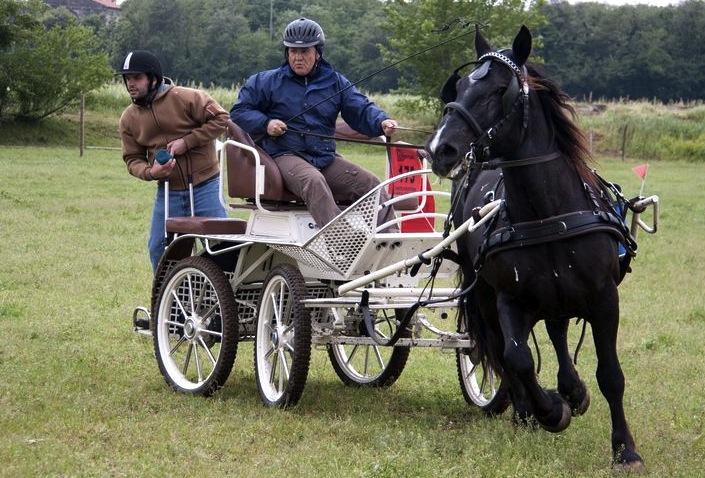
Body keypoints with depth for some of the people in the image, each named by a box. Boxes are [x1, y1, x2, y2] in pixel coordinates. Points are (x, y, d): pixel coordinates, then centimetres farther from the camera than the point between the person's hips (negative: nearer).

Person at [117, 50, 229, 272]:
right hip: (168, 193, 4)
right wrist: (150, 172, -17)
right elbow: (132, 159, 6)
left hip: (205, 188, -4)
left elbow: (220, 118, -11)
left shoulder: (186, 98, -12)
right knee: (158, 250, 8)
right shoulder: (129, 118, 3)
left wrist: (186, 142, -18)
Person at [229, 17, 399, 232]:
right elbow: (239, 111, 11)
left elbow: (361, 109, 9)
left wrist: (382, 122, -13)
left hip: (326, 159, 5)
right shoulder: (268, 81, 9)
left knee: (371, 183, -13)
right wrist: (265, 123, -8)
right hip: (286, 156, -5)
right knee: (314, 181, -37)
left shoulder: (335, 82, 16)